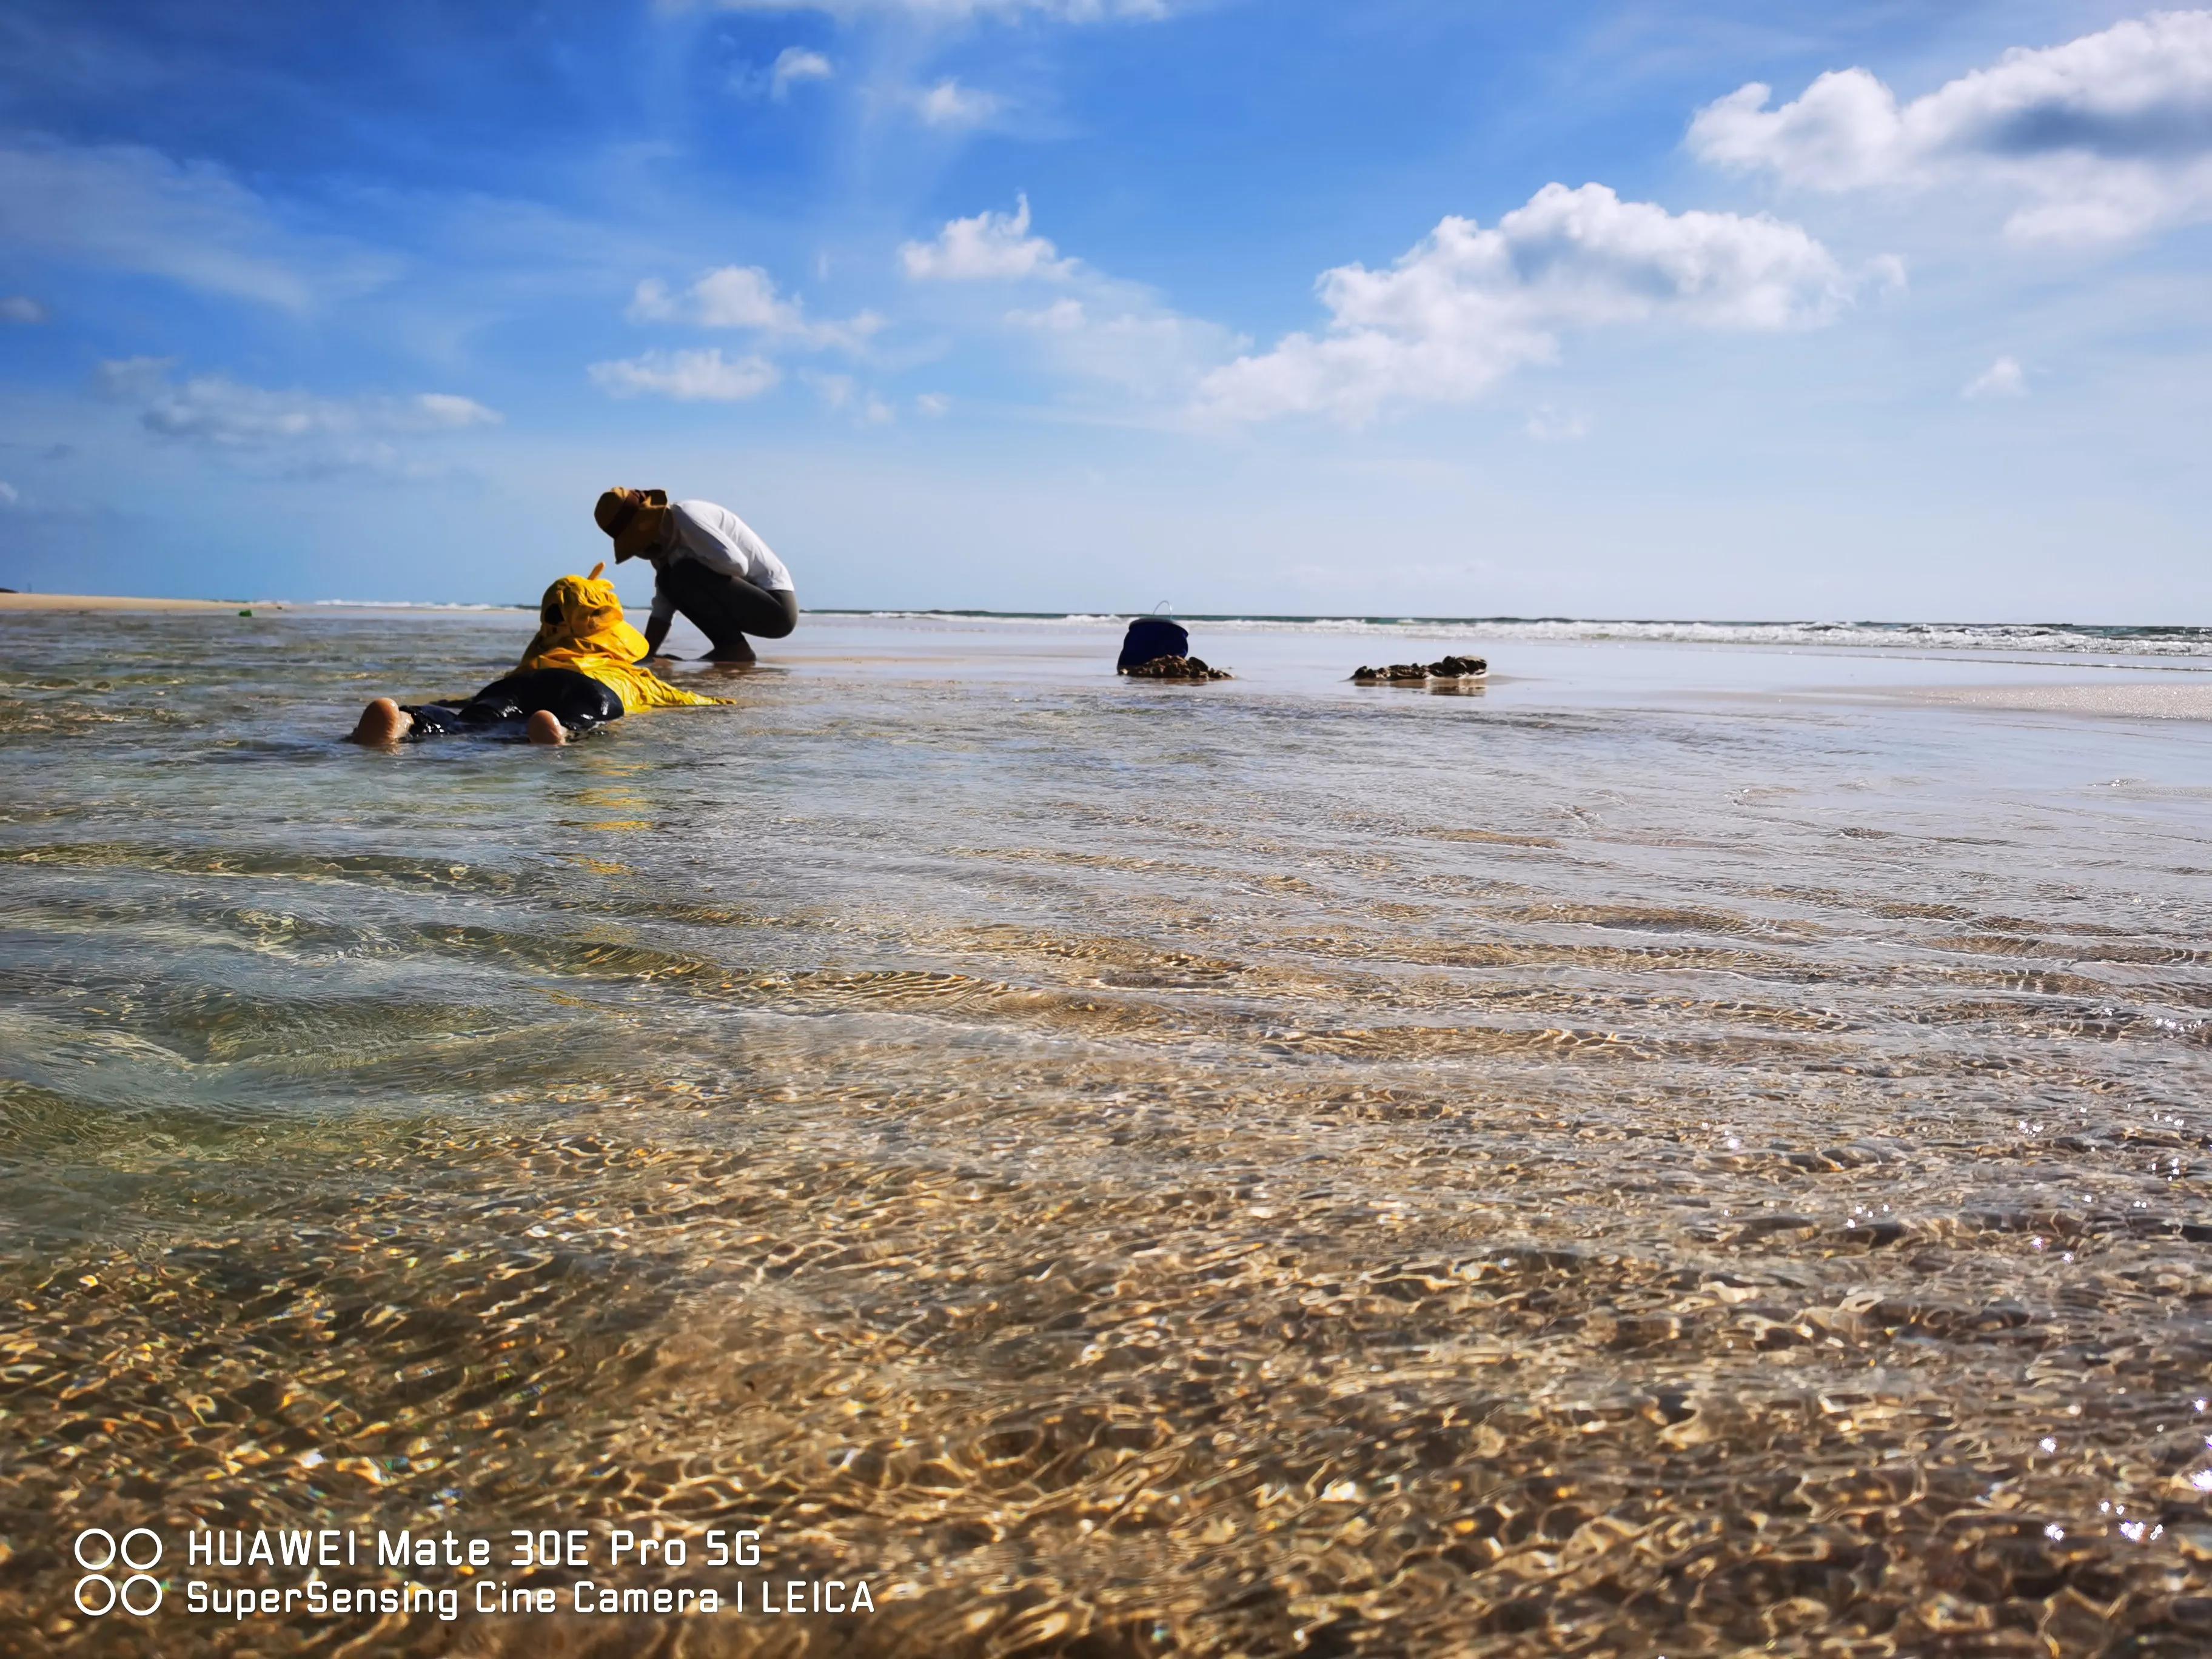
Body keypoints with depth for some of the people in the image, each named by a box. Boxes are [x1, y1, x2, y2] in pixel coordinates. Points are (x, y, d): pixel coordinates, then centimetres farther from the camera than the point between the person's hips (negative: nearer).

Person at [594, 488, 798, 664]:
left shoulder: (683, 516, -14)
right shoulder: (667, 544, 12)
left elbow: (736, 564, -25)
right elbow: (663, 607, 11)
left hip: (777, 607, -10)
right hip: (759, 604, 10)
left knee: (684, 575, -21)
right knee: (669, 579, 12)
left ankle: (737, 649, -12)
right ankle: (731, 648, 7)